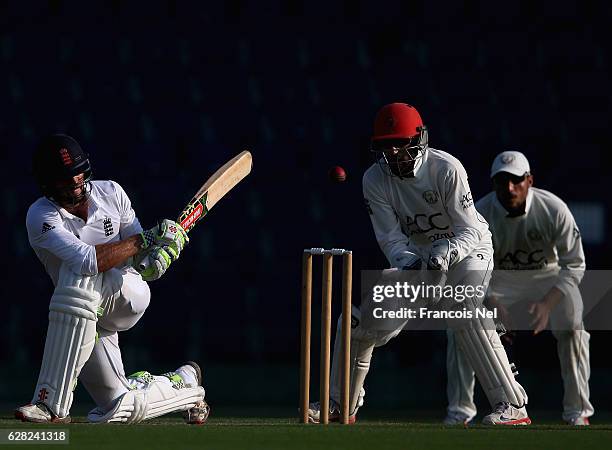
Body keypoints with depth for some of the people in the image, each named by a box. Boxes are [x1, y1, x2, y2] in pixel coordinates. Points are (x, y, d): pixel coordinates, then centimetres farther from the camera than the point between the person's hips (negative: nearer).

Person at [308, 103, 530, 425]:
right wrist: (408, 265, -37)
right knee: (361, 321, 0)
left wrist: (444, 252, -45)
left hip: (465, 250, -5)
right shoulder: (375, 179, -15)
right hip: (415, 255, 5)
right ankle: (342, 405, 21)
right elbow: (390, 238, -16)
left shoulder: (446, 169, -26)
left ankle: (513, 406, -32)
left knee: (465, 313, -32)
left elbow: (469, 230, -25)